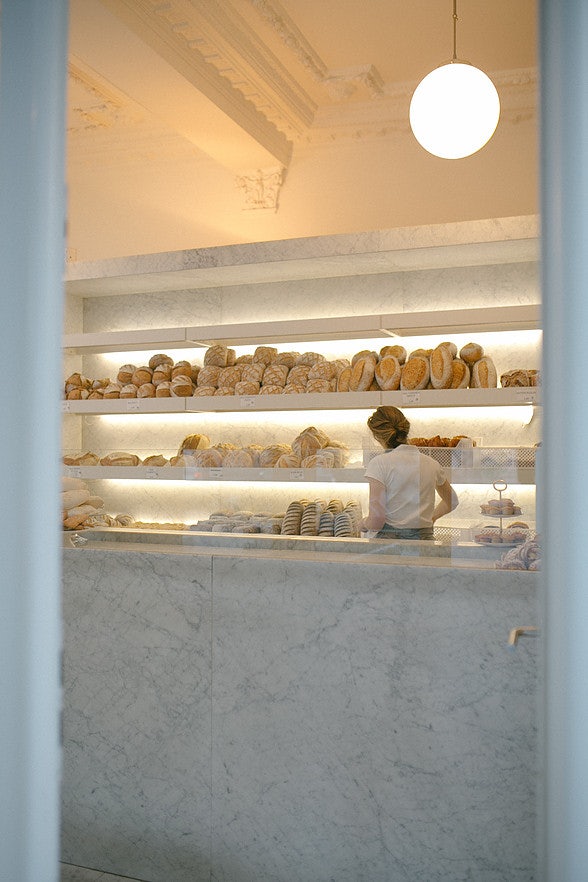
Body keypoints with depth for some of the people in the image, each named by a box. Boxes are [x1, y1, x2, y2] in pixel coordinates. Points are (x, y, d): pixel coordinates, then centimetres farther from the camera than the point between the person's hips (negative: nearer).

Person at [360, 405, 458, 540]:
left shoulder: (379, 463, -7)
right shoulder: (431, 463, 9)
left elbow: (377, 520, -12)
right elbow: (452, 502, 26)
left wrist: (363, 523, 9)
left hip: (390, 539, -5)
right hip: (425, 538, 5)